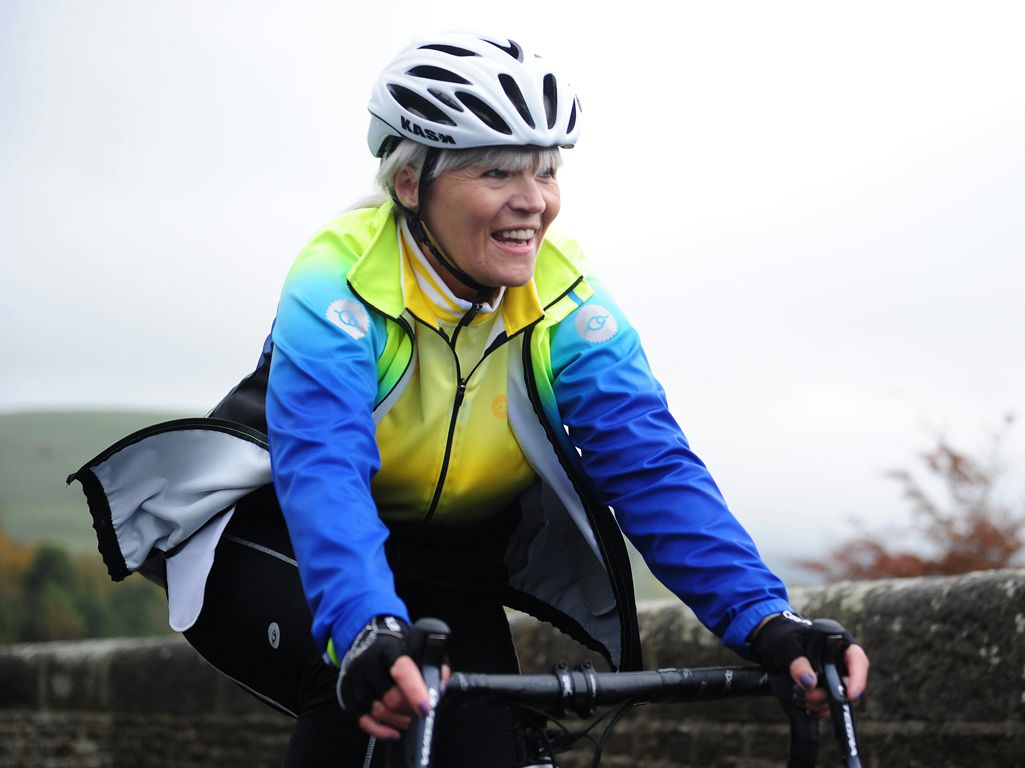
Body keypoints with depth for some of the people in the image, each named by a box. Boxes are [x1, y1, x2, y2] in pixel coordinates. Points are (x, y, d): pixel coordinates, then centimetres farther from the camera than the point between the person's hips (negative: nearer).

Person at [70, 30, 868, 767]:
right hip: (288, 540, -4)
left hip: (441, 563, 4)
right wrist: (368, 630, -59)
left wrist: (763, 618, -39)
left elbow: (652, 465, -24)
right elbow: (322, 468, -41)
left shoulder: (565, 303, -16)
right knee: (366, 703, -31)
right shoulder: (340, 279, -27)